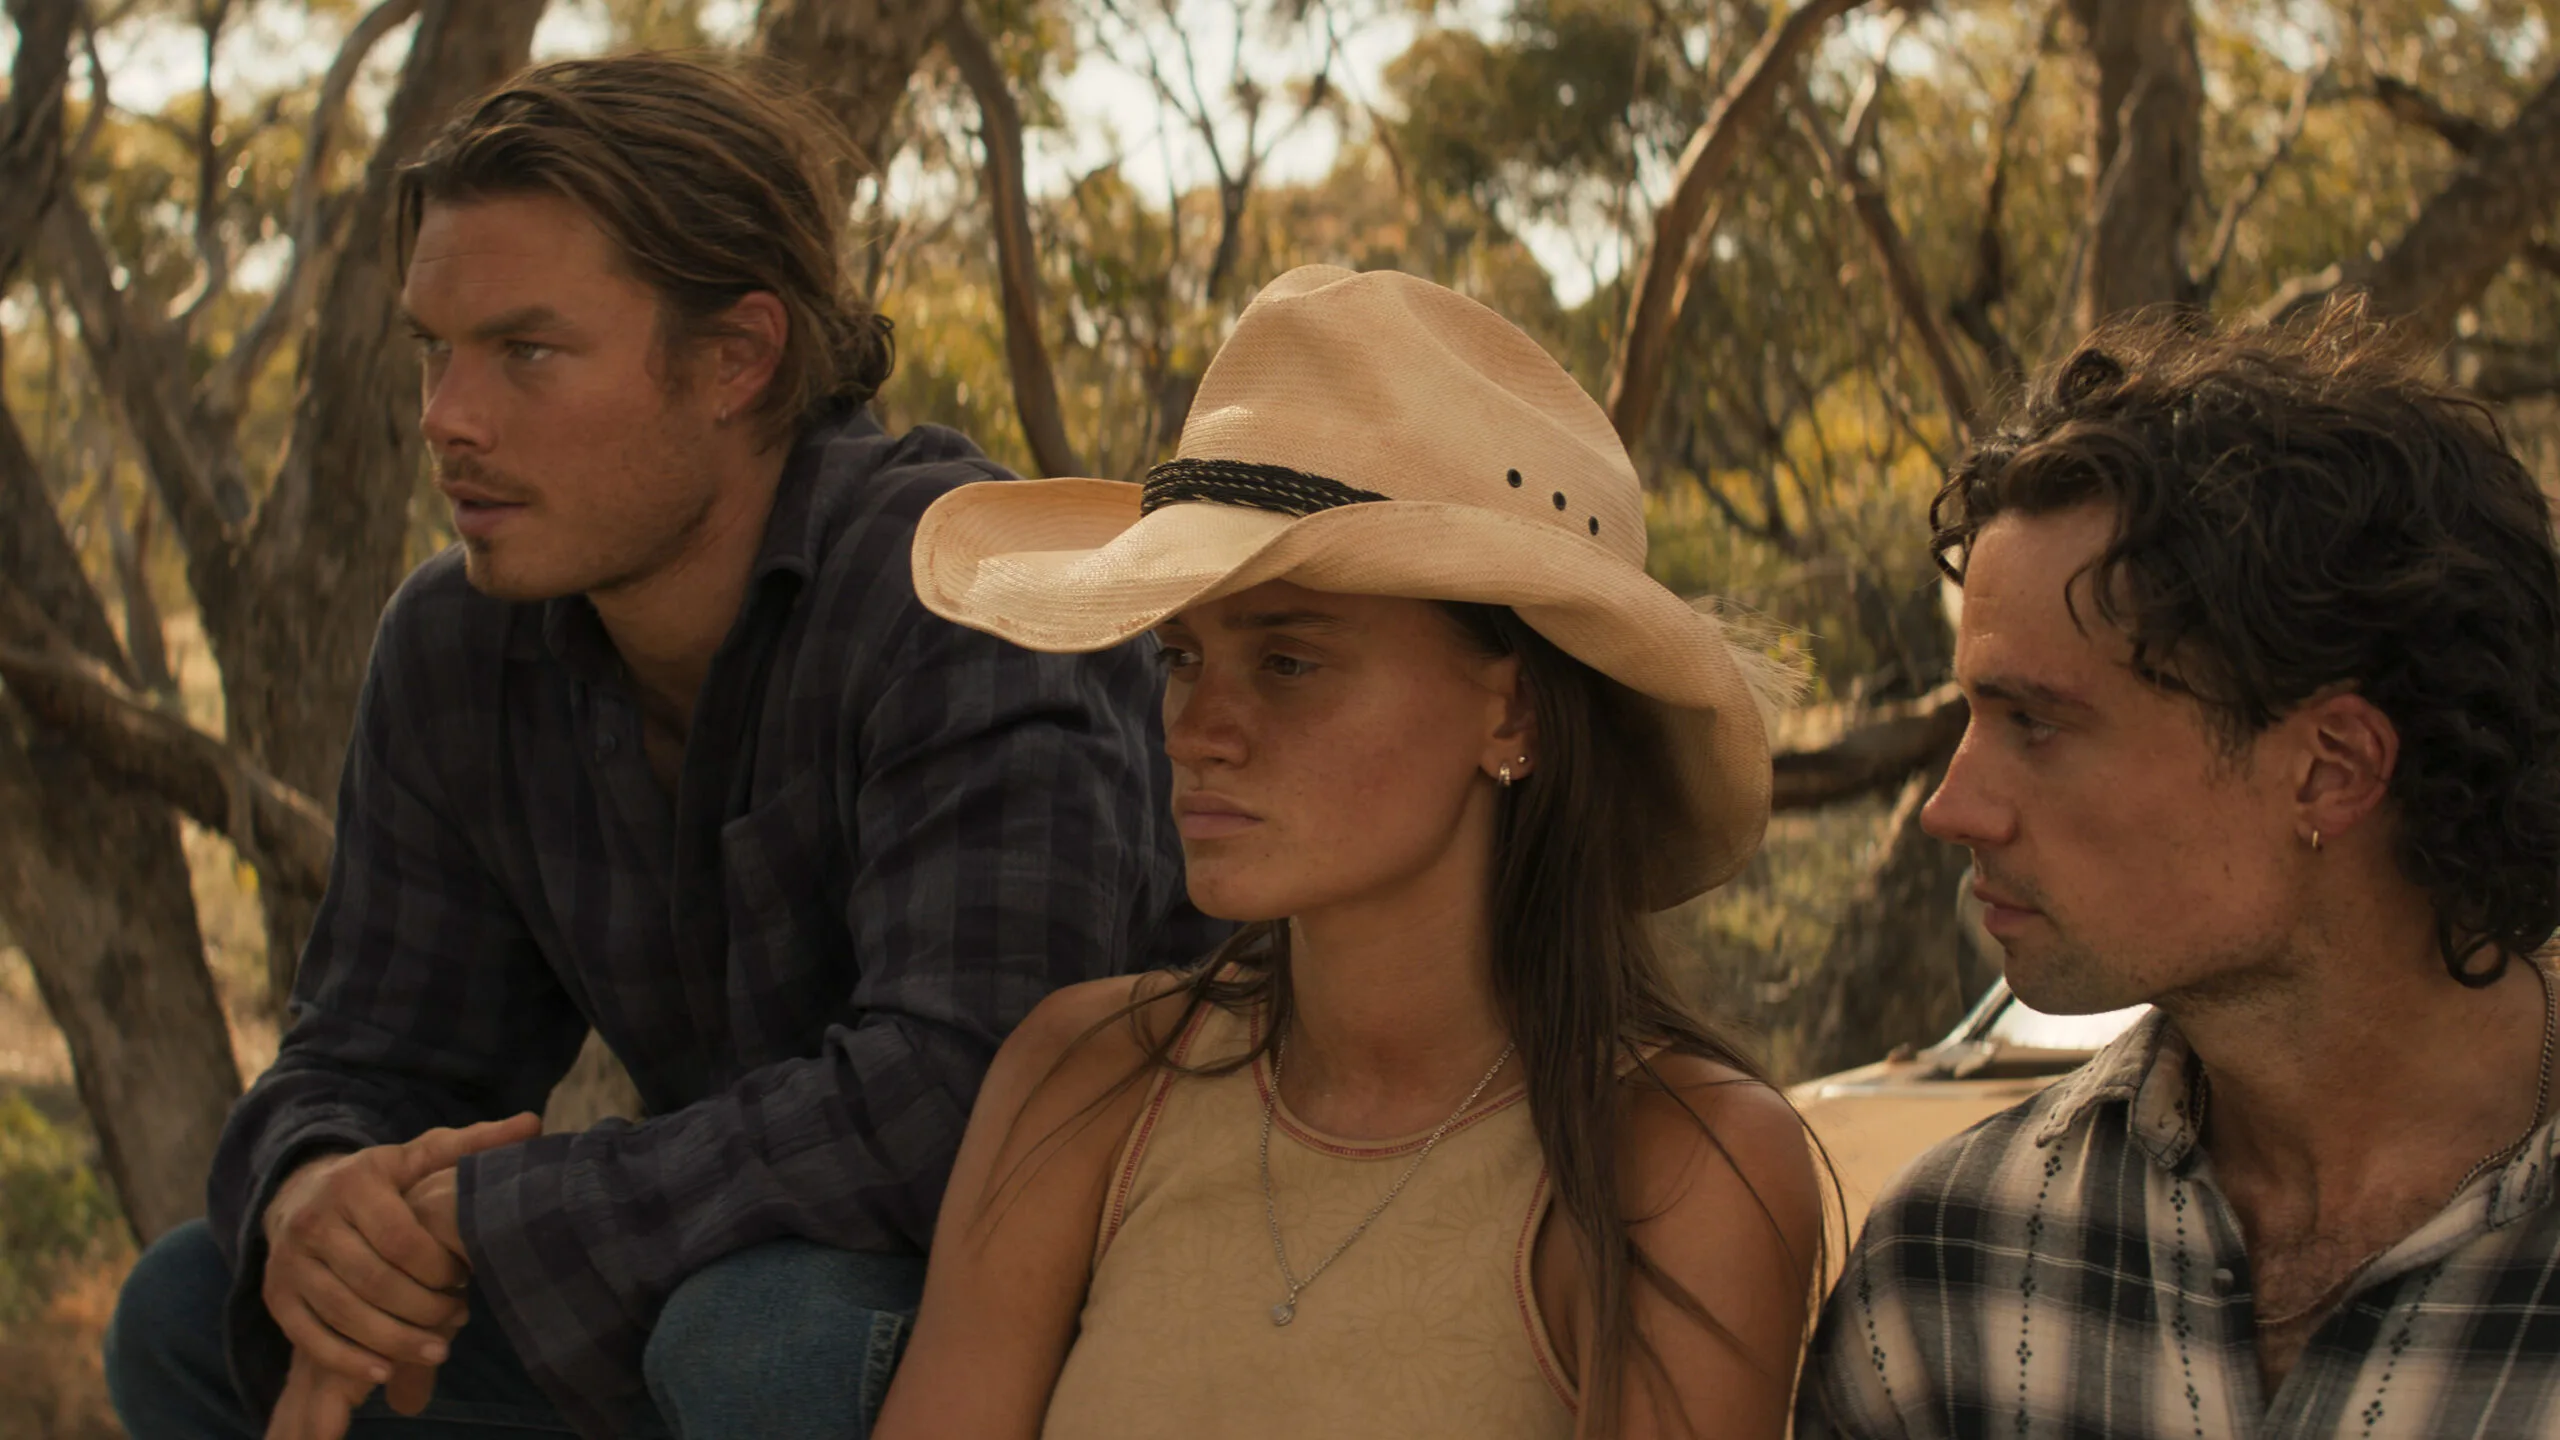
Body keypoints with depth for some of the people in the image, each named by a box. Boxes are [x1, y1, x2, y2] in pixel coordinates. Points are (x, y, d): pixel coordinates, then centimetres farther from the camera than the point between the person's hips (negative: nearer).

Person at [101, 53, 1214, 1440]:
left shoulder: (959, 594, -24)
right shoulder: (450, 650, -1)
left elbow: (953, 1098, -35)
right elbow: (374, 1058, 4)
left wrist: (473, 1218, -27)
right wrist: (314, 1203, -22)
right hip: (762, 1276, 7)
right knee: (190, 1314, -2)